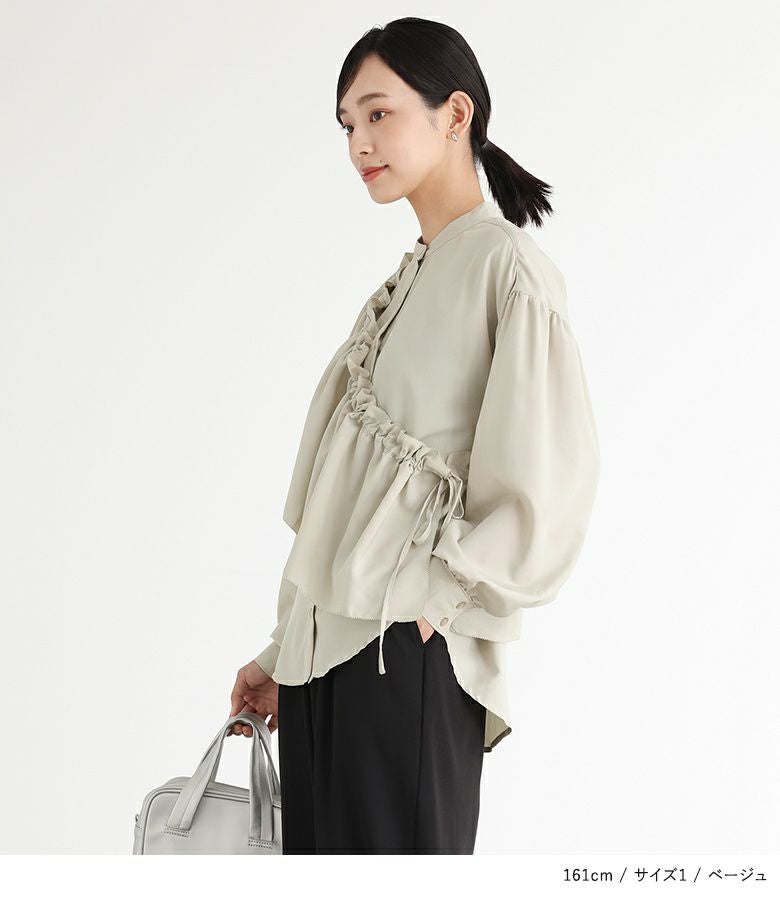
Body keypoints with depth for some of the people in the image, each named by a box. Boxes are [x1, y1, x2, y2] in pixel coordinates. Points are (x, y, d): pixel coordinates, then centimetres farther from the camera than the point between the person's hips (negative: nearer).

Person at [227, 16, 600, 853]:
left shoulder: (507, 266, -5)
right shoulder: (403, 284, 17)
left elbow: (548, 488, -15)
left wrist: (433, 599, -13)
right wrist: (282, 654, 15)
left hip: (408, 659, -7)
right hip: (323, 654, 7)